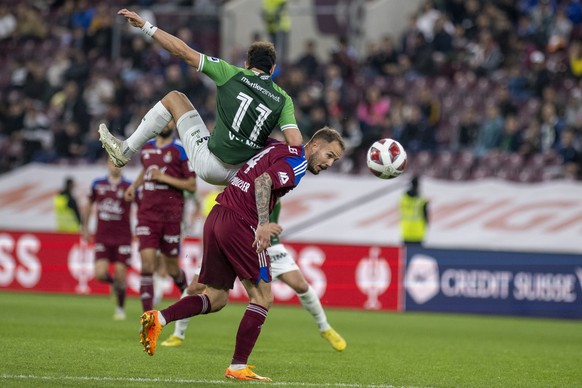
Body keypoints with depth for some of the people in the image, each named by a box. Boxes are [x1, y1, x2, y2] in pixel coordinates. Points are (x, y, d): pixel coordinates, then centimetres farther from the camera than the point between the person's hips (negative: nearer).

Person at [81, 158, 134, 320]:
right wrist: (85, 227, 23)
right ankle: (114, 283, 26)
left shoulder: (129, 187, -3)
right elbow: (89, 205, 20)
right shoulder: (97, 184, 5)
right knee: (100, 273, -11)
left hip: (122, 236, -2)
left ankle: (121, 308, 16)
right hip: (102, 237, 2)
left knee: (120, 274, -5)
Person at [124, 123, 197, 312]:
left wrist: (164, 178, -14)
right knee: (147, 264, -11)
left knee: (172, 268, 7)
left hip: (171, 215, -3)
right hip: (147, 214, 3)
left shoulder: (181, 150, -4)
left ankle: (186, 293, 40)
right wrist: (134, 185, 18)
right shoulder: (146, 147, 12)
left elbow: (192, 185, -6)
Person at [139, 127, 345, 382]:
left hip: (216, 217, 9)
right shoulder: (297, 162, -6)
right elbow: (263, 181, -21)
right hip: (240, 223, -9)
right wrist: (263, 224, -29)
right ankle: (238, 367, -1)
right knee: (262, 297, 1)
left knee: (216, 298, 14)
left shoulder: (277, 148, 20)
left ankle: (158, 318, -4)